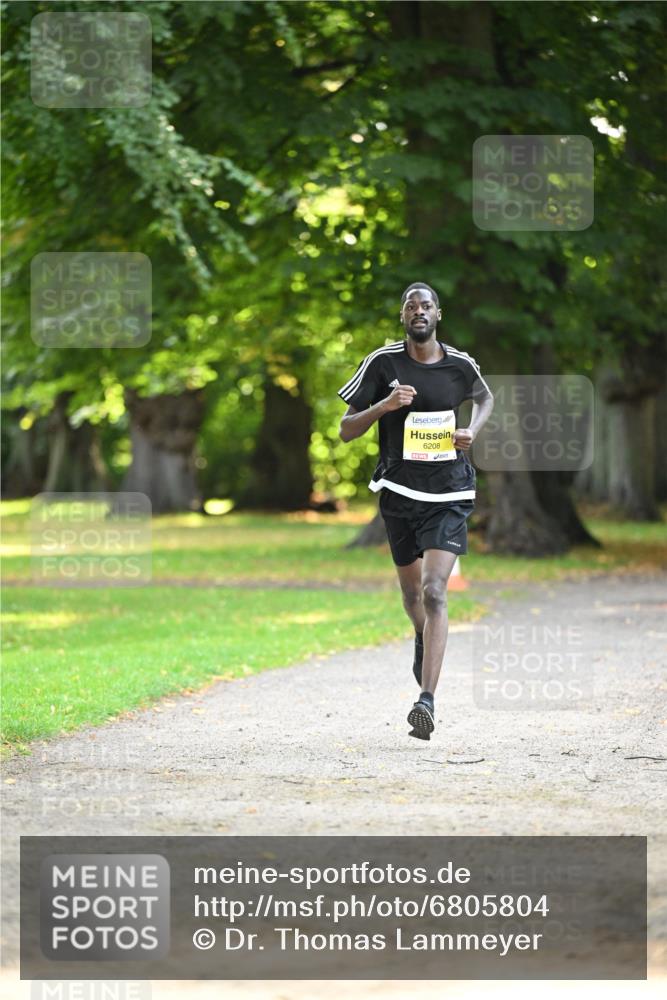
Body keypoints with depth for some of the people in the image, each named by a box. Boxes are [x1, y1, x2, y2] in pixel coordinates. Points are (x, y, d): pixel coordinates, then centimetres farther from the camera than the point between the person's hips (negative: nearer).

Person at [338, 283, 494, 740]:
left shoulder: (461, 365, 0)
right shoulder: (382, 362, -3)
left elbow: (486, 398, 24)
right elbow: (346, 430, -1)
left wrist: (472, 431, 2)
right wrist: (384, 406, -19)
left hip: (449, 495, -1)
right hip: (398, 492, 2)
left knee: (435, 593, -16)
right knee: (412, 590, 19)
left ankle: (427, 699, -22)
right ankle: (424, 641, 55)